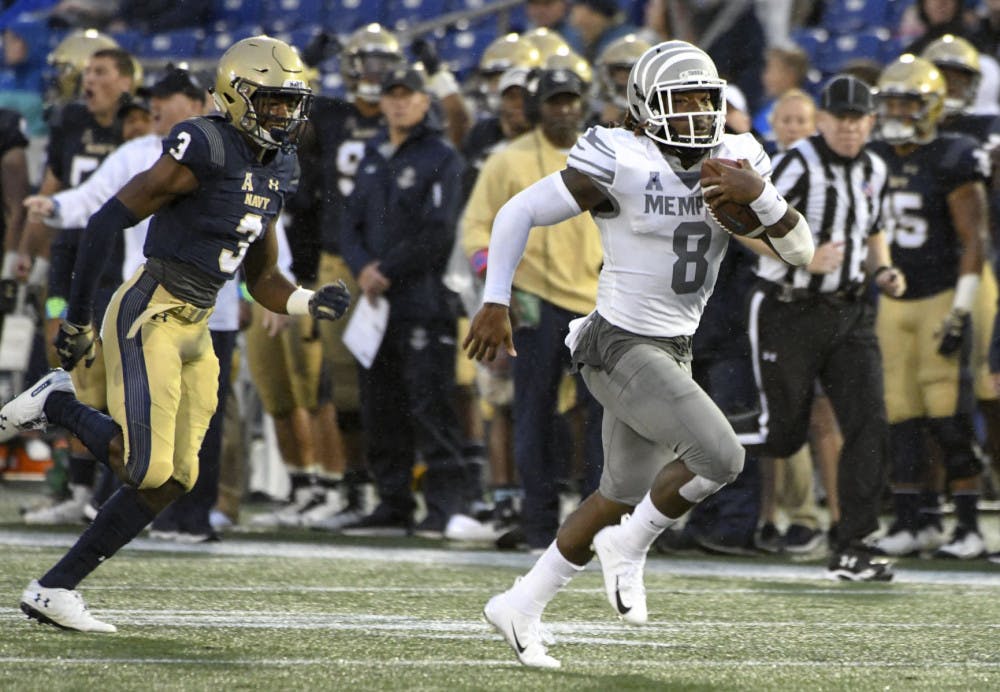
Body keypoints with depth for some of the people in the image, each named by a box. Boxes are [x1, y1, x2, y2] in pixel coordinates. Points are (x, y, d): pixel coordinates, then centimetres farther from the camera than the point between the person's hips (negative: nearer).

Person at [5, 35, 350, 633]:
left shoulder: (274, 169, 12)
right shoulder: (206, 151, -15)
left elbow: (263, 281, 20)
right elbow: (108, 221, -14)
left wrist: (311, 304, -1)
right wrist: (78, 318, -12)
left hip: (196, 331, 9)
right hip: (149, 315, -9)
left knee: (172, 479, 5)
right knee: (148, 470, -17)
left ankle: (56, 590, 12)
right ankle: (57, 404, 8)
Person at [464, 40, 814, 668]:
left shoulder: (735, 161, 2)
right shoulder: (621, 165, -17)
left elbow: (801, 251, -1)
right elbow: (519, 213, -10)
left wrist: (761, 195, -19)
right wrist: (496, 304, -13)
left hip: (673, 353, 8)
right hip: (622, 349, -8)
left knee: (622, 500, 16)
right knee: (719, 457, -22)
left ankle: (520, 608, 30)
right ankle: (629, 547, 2)